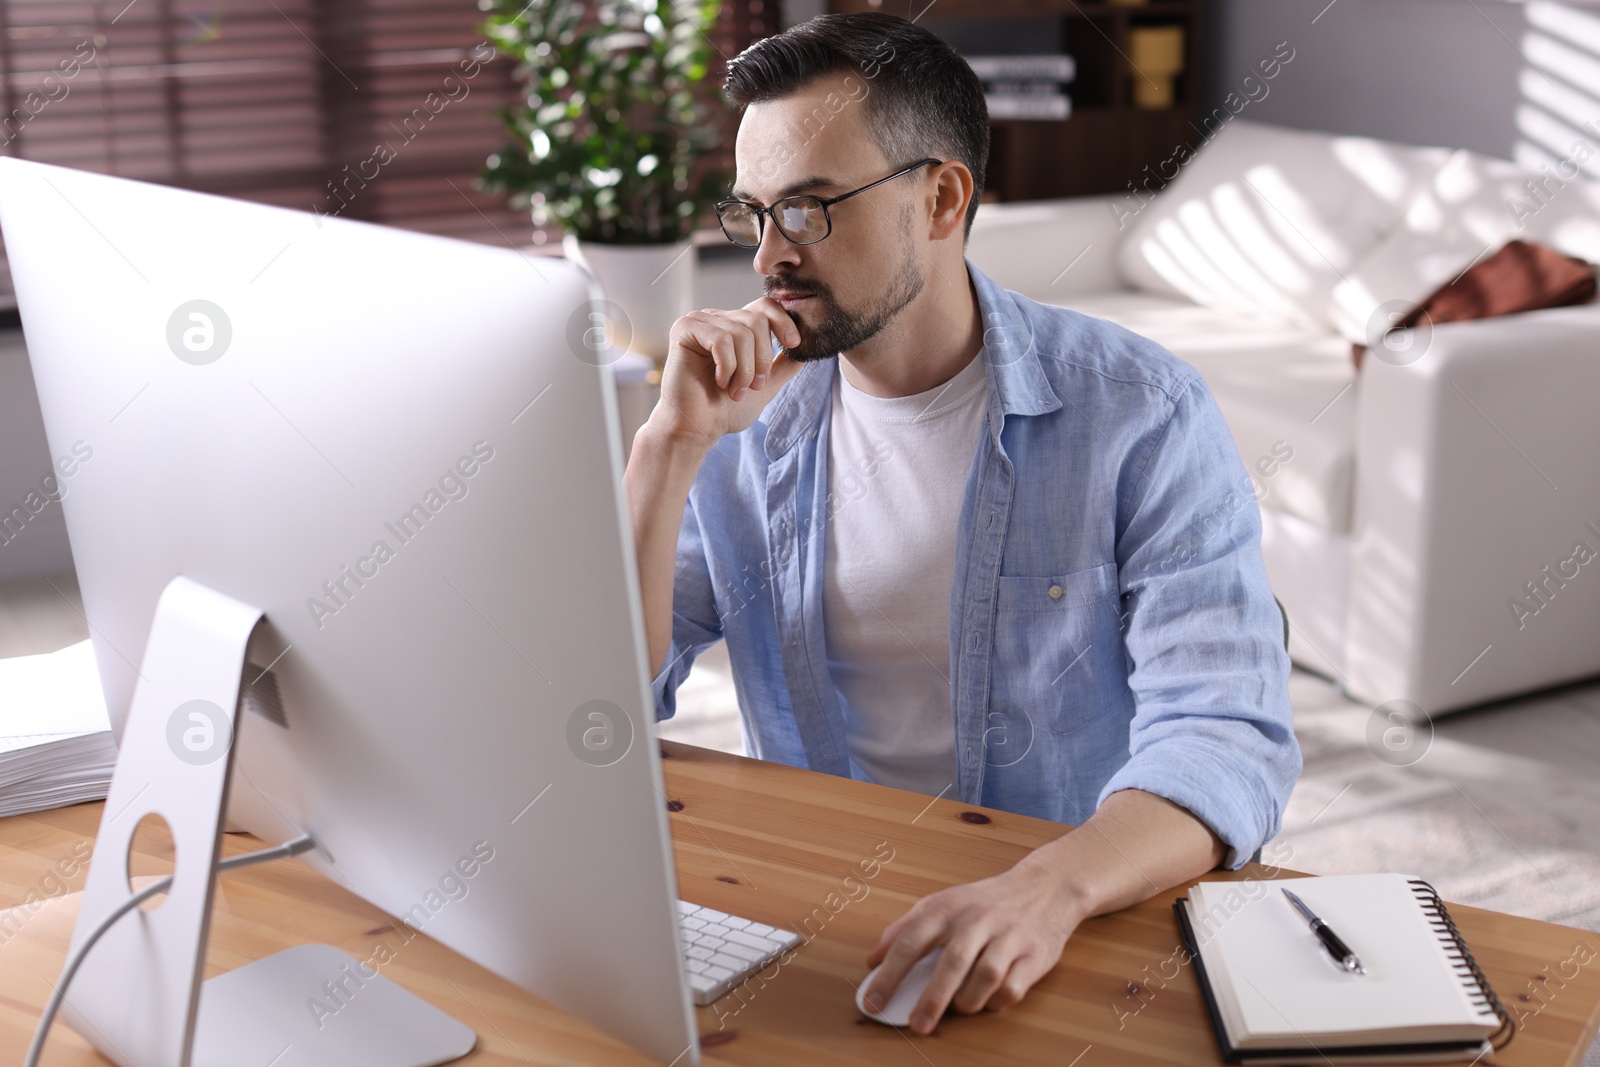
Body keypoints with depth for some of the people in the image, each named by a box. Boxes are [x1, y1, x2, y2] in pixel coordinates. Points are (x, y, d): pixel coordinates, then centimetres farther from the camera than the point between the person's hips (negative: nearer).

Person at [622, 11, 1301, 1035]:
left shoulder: (1142, 415, -8)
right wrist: (673, 447, -15)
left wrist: (1053, 887, -37)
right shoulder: (742, 414, 2)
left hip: (1089, 924, -2)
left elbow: (1226, 738, -18)